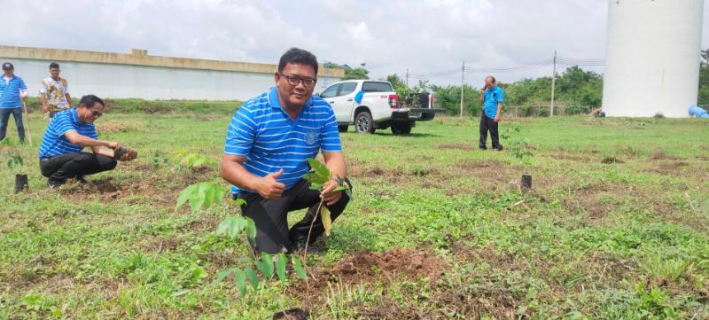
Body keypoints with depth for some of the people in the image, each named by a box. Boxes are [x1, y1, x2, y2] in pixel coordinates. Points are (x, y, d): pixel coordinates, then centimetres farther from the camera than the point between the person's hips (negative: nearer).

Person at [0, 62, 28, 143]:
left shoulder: (18, 79, 1)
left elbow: (24, 89, 2)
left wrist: (24, 95, -19)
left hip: (16, 105, -2)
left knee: (19, 124, 3)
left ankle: (22, 140, 10)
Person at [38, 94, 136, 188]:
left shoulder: (89, 125, 2)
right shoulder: (63, 117, -22)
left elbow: (96, 148, -2)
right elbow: (75, 139, -39)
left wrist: (116, 155, -21)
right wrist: (107, 143, -36)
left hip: (72, 160, 7)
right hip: (50, 162, -7)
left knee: (109, 161, -6)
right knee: (84, 158, -37)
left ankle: (77, 175, 15)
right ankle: (55, 180, -10)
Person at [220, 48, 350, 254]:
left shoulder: (323, 112, -7)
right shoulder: (251, 112, -18)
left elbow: (334, 156, -9)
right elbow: (228, 165, -20)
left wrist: (336, 180, -35)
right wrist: (257, 183, -43)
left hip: (300, 186, 4)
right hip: (259, 193, -4)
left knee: (340, 189, -21)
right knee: (272, 252, -20)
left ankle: (299, 239, 2)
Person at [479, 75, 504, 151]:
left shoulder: (498, 91, -6)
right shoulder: (486, 90, 13)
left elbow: (500, 104, -11)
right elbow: (482, 101, 18)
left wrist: (498, 115, -18)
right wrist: (482, 93, 2)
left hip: (492, 115, -6)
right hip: (484, 113, 7)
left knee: (493, 132, -1)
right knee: (483, 130, 7)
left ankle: (496, 147, 8)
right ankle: (482, 146, 13)